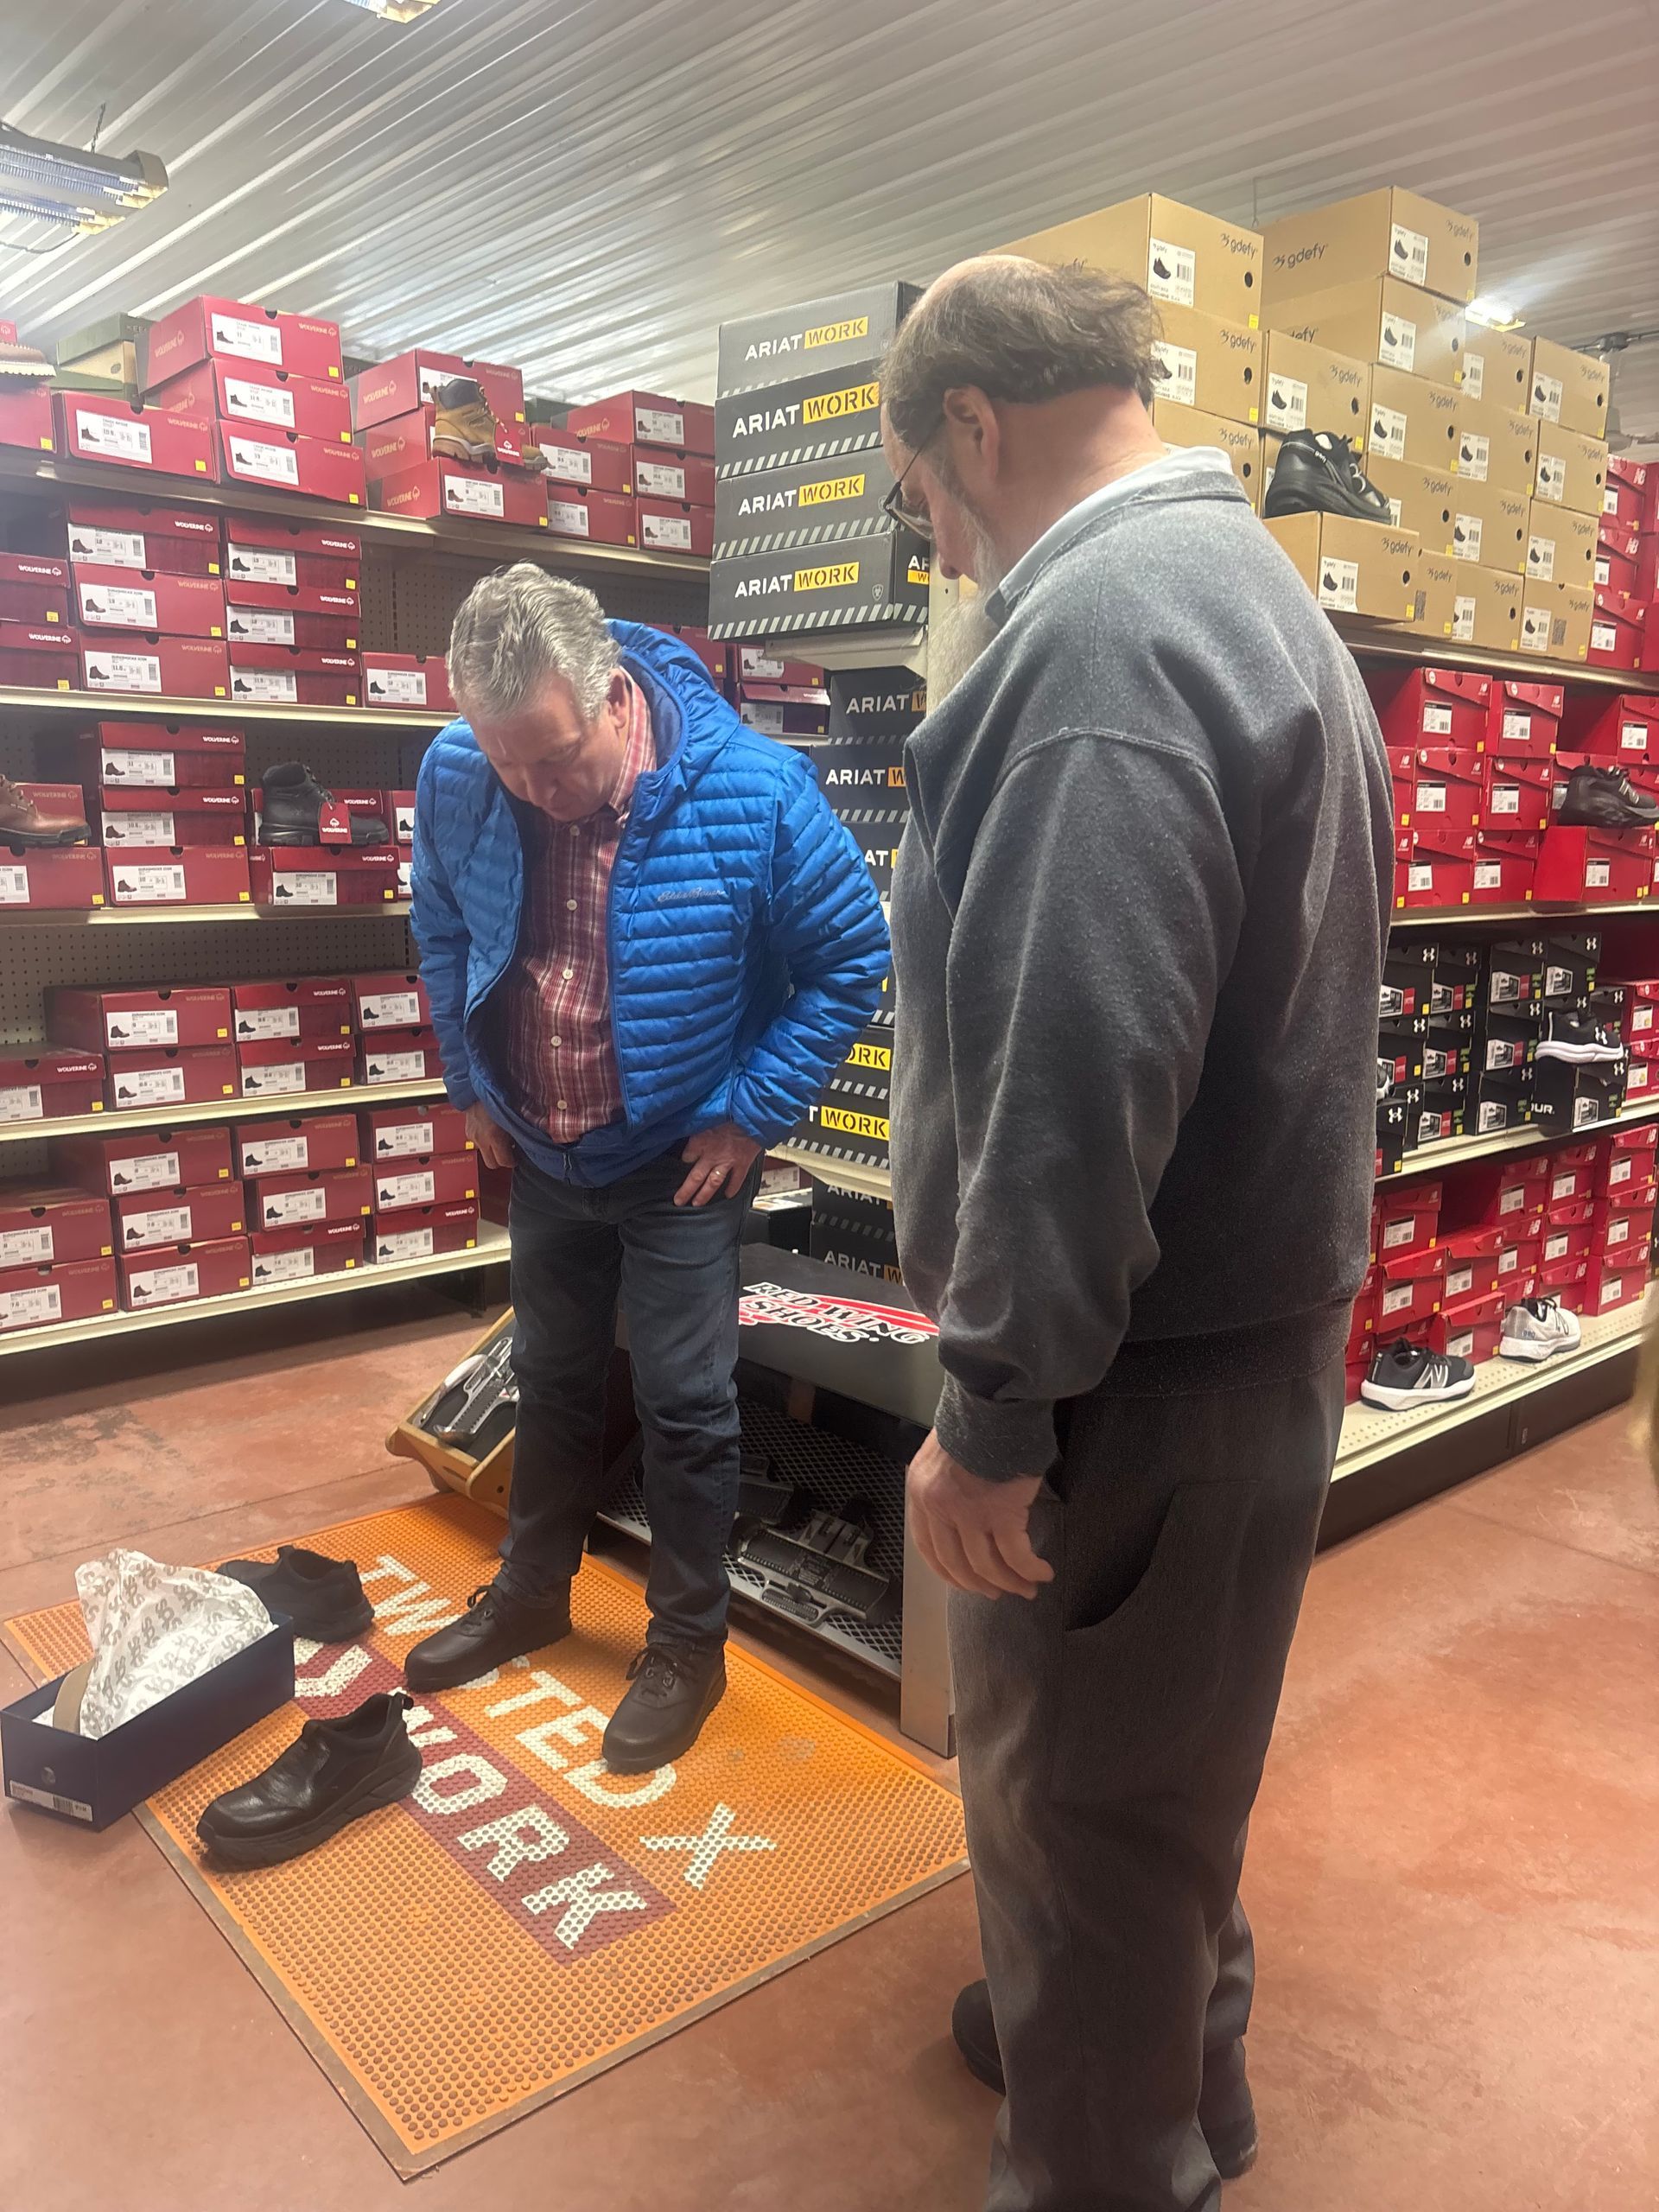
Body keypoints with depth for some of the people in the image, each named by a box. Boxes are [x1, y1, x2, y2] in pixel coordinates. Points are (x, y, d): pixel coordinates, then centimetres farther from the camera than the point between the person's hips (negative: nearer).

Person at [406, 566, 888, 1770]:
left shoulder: (751, 788, -24)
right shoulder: (455, 775, -12)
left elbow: (852, 956, -13)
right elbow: (444, 932, 8)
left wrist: (753, 1114, -13)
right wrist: (472, 1084, 5)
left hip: (683, 1158, -4)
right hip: (539, 1147, 4)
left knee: (686, 1407, 4)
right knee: (552, 1378, 20)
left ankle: (689, 1648, 24)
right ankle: (532, 1592, 42)